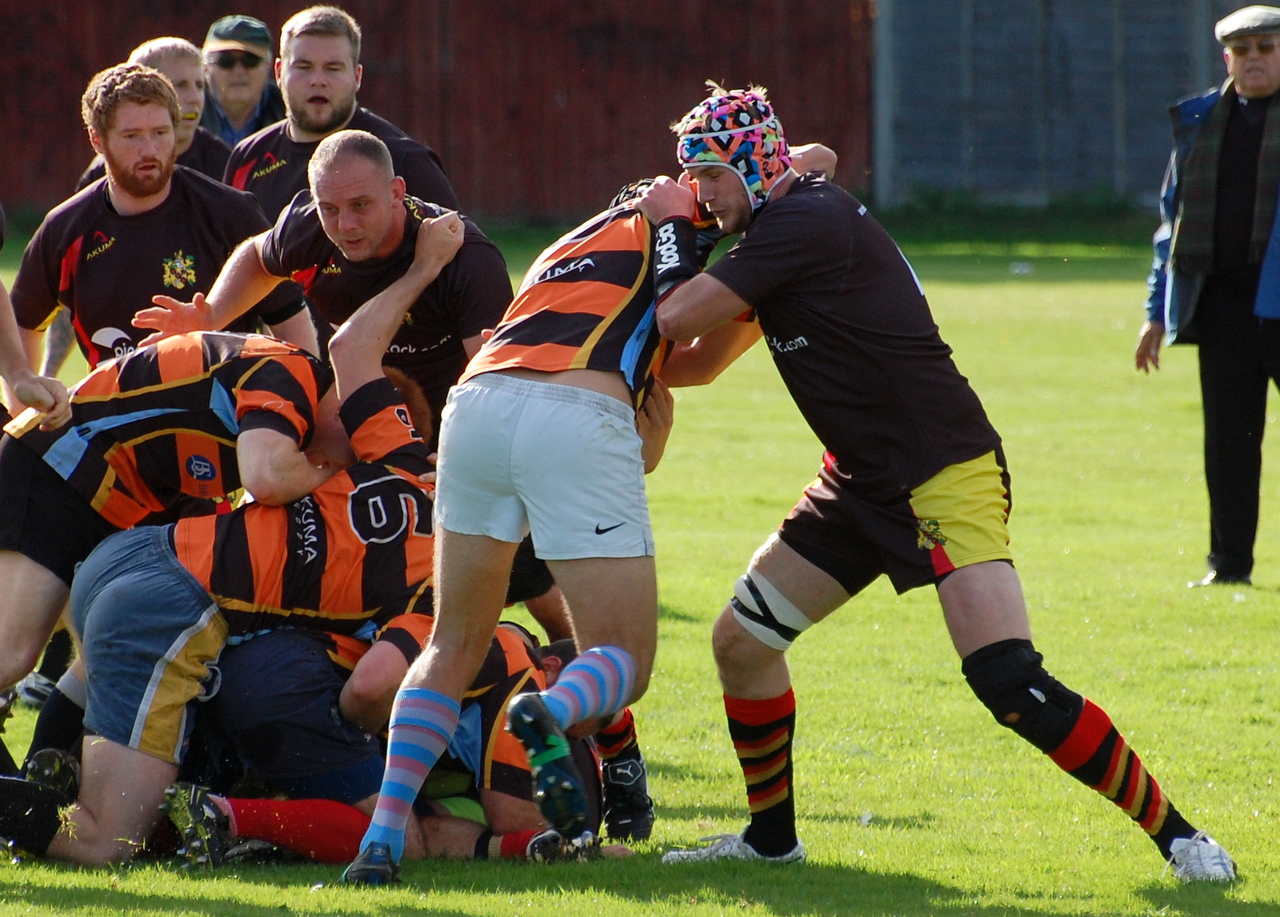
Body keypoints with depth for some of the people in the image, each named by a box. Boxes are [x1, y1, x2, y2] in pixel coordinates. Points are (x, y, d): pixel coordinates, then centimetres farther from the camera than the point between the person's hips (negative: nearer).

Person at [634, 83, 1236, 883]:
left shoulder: (803, 223, -18)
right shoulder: (785, 225, 12)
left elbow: (677, 319, -19)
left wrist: (674, 225, -3)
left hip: (946, 477, -10)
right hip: (865, 482, 10)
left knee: (1012, 687, -20)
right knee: (742, 639, 10)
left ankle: (1174, 831, -11)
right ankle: (772, 836, 25)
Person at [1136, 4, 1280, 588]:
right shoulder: (1198, 123, 14)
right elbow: (1173, 219, 18)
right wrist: (1158, 311, 14)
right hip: (1224, 301, 4)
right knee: (1228, 437, 4)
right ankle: (1229, 562, 10)